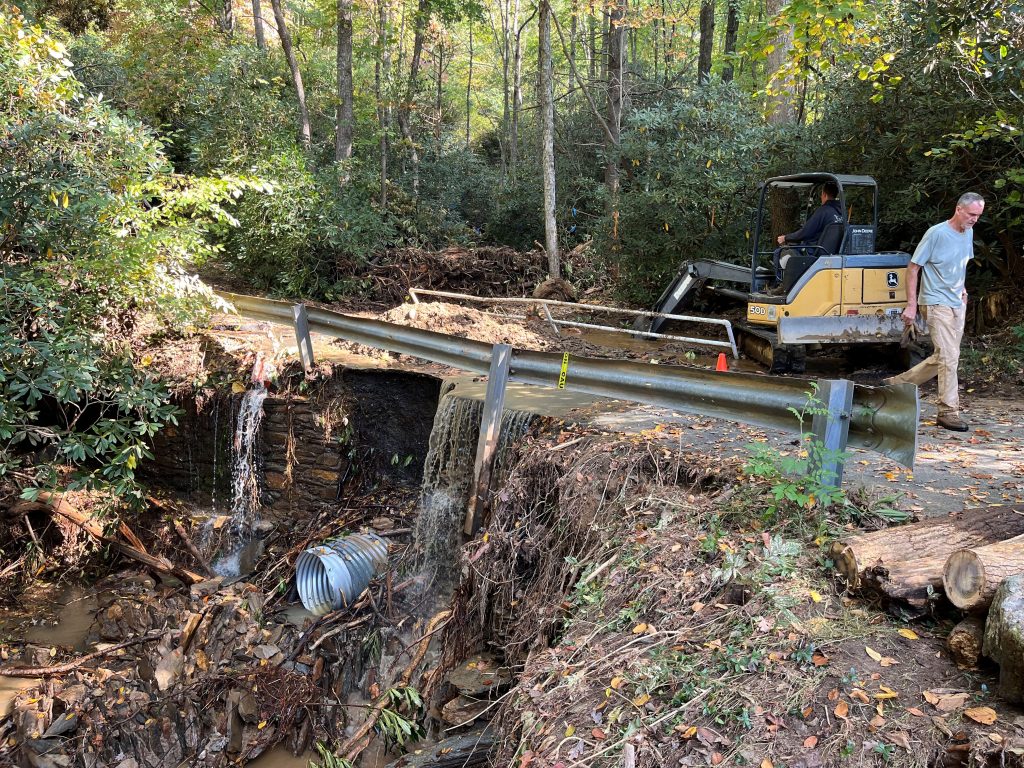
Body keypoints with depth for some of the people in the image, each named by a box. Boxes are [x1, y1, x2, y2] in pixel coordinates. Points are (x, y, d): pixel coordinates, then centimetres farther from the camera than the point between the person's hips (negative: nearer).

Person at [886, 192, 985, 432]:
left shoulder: (968, 233, 8)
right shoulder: (936, 234, -14)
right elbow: (913, 268, -12)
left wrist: (961, 288, 10)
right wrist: (911, 305, -15)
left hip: (958, 304, 8)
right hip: (936, 303, -8)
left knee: (942, 358, 11)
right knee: (948, 357, -10)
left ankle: (898, 383, 24)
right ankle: (949, 411, -3)